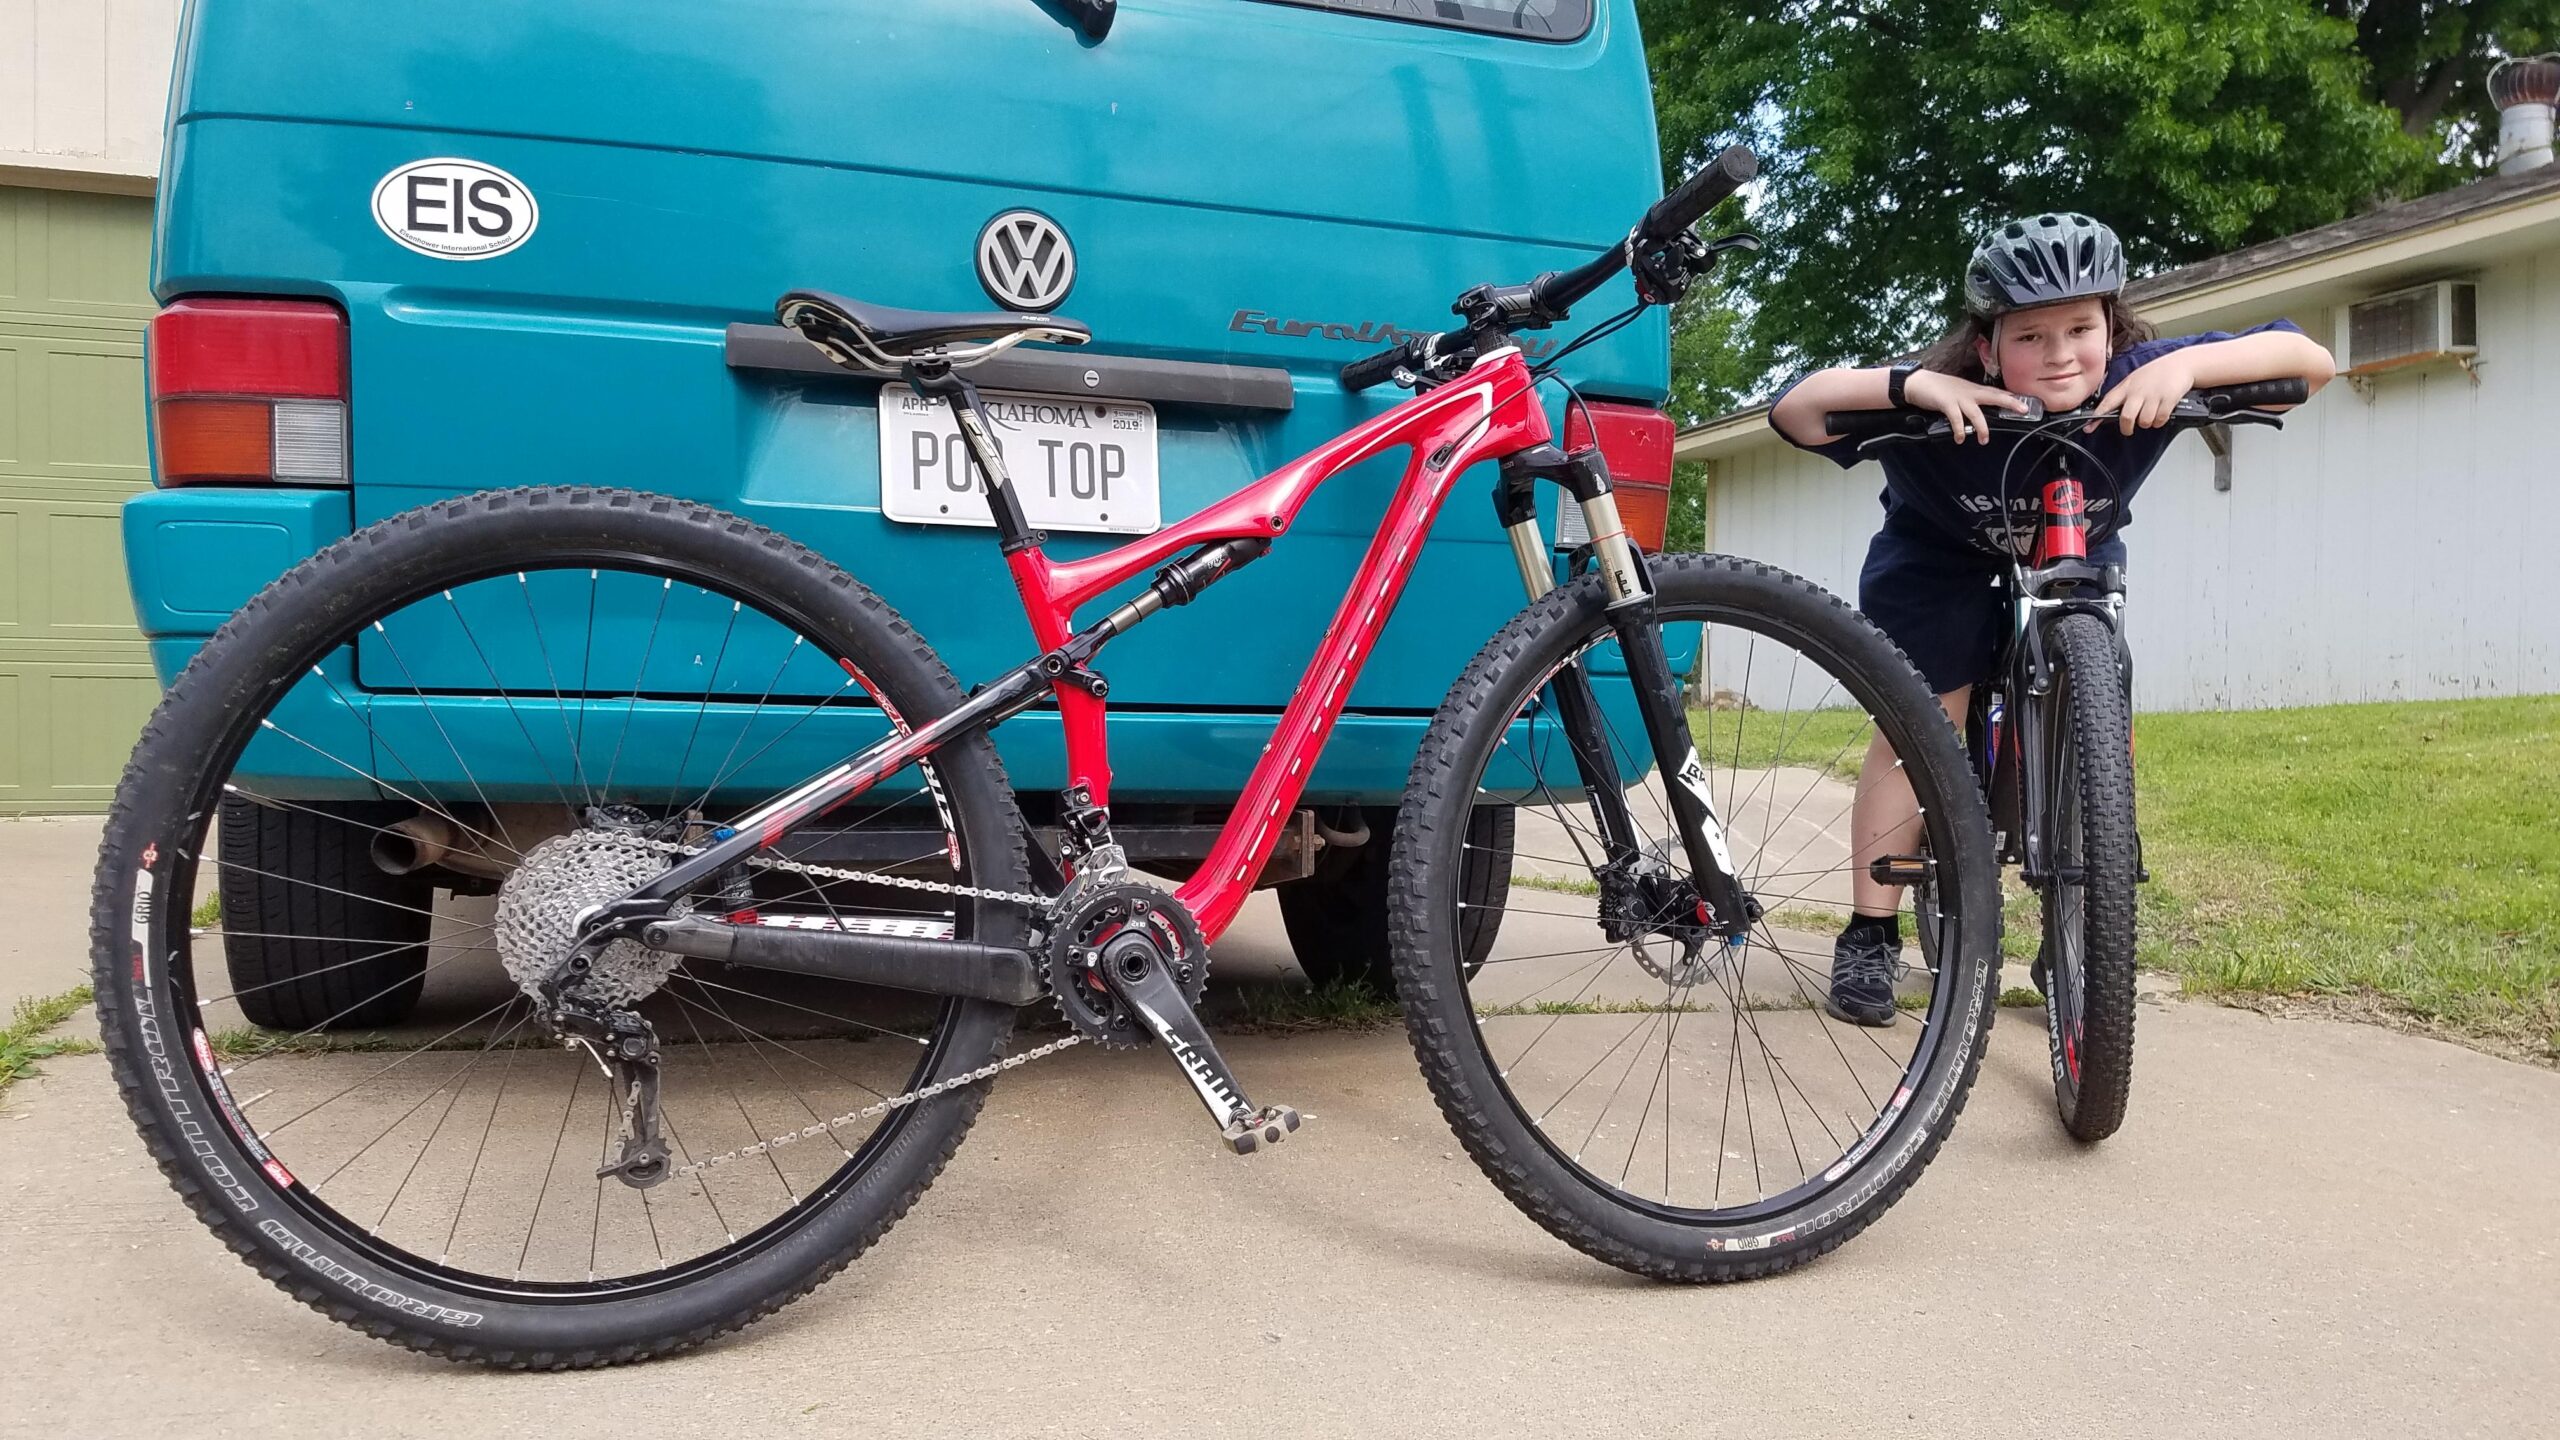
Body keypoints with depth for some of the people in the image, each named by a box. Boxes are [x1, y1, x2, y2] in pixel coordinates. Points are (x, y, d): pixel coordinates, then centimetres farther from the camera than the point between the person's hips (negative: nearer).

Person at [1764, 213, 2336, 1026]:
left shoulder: (2136, 382, -30)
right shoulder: (1949, 403, -36)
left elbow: (2311, 360, -31)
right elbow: (1793, 411, -42)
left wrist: (2189, 363, -49)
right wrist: (1908, 383, -57)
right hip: (1940, 561, -2)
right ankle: (1870, 938, 0)